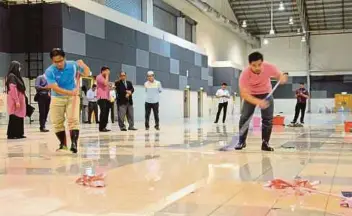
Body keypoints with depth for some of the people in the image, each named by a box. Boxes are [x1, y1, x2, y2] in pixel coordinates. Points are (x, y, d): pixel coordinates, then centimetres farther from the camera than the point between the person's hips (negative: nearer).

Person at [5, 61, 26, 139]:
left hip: (19, 100, 9)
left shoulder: (16, 76, 17)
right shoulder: (11, 76, -12)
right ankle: (11, 134, -2)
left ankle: (18, 134, 14)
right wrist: (17, 101, -22)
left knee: (19, 118, 10)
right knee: (14, 118, -6)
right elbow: (12, 89, -19)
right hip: (15, 101, -9)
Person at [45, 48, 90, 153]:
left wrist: (83, 65, -22)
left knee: (73, 120, -14)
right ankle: (63, 145, 17)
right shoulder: (49, 71, -18)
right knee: (57, 122, 3)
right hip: (57, 98, 1)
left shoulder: (73, 65, -13)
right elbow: (55, 88, -25)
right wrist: (70, 92, -37)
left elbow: (86, 73, -1)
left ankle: (74, 144, -16)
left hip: (72, 97, 0)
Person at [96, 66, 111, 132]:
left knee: (106, 113, 4)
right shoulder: (99, 77, -3)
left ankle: (104, 127, 6)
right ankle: (101, 128, -12)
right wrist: (107, 75, -9)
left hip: (106, 98, 9)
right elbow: (105, 83, -19)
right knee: (103, 112, -14)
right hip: (102, 98, -9)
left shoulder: (105, 78, 27)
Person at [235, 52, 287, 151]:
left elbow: (280, 76, -11)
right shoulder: (245, 74, -35)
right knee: (244, 117, -9)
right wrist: (258, 102, -54)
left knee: (268, 118, -8)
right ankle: (242, 142, 7)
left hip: (266, 93, 1)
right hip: (250, 95, -1)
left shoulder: (269, 67, -30)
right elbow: (244, 93, -38)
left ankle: (265, 143, 4)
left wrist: (282, 78, -38)